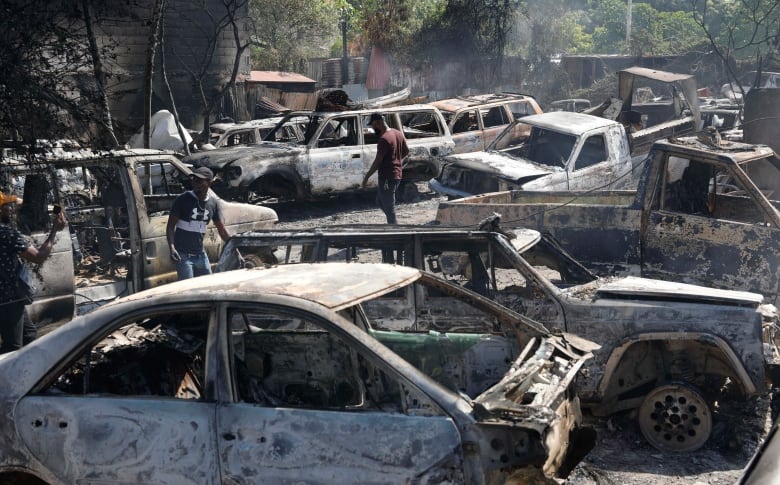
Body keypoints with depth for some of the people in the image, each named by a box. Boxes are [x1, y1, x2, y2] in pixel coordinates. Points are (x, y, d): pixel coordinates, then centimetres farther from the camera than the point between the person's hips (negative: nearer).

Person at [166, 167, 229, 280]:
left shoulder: (213, 203, 5)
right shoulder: (183, 200, -8)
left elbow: (222, 231, 12)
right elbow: (170, 226, -8)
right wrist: (172, 247, -23)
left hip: (201, 254, 5)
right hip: (183, 255, -5)